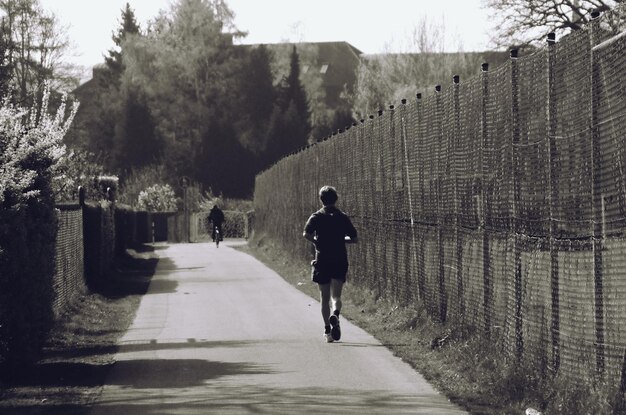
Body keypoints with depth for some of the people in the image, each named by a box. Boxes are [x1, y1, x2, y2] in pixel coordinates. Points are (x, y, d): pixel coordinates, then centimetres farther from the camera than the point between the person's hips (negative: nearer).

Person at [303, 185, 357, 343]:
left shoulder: (316, 216, 1)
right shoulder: (343, 217, 5)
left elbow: (306, 234, -15)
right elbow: (354, 238, 5)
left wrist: (317, 242, 2)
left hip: (322, 260, 0)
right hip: (340, 261, 0)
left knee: (324, 298, 8)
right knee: (336, 296, 1)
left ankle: (327, 330, 4)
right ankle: (335, 314, -31)